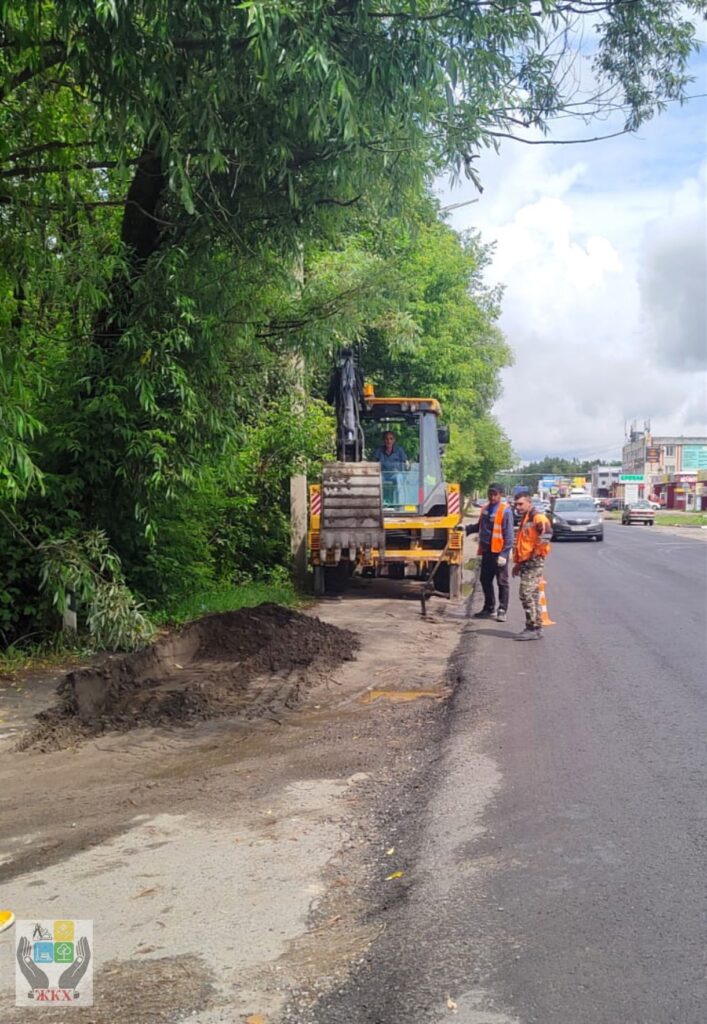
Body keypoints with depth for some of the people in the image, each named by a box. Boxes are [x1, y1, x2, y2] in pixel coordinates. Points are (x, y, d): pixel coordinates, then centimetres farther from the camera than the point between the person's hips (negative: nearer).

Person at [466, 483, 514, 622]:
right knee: (485, 580, 14)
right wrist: (467, 529, 2)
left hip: (499, 552, -7)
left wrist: (504, 554, -18)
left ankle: (502, 610, 10)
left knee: (502, 582, 2)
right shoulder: (485, 509, 10)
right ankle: (489, 607, 27)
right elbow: (479, 526, 20)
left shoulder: (505, 511, -12)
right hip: (486, 551, 7)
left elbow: (508, 535, -14)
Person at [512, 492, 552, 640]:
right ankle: (535, 627, 18)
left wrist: (535, 555, -20)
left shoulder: (538, 518, -11)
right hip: (525, 563, 10)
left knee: (527, 594, -13)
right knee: (531, 595, 12)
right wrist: (518, 562, 24)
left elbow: (546, 535, -24)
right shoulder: (524, 520, 20)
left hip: (534, 562, -10)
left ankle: (534, 628, -9)